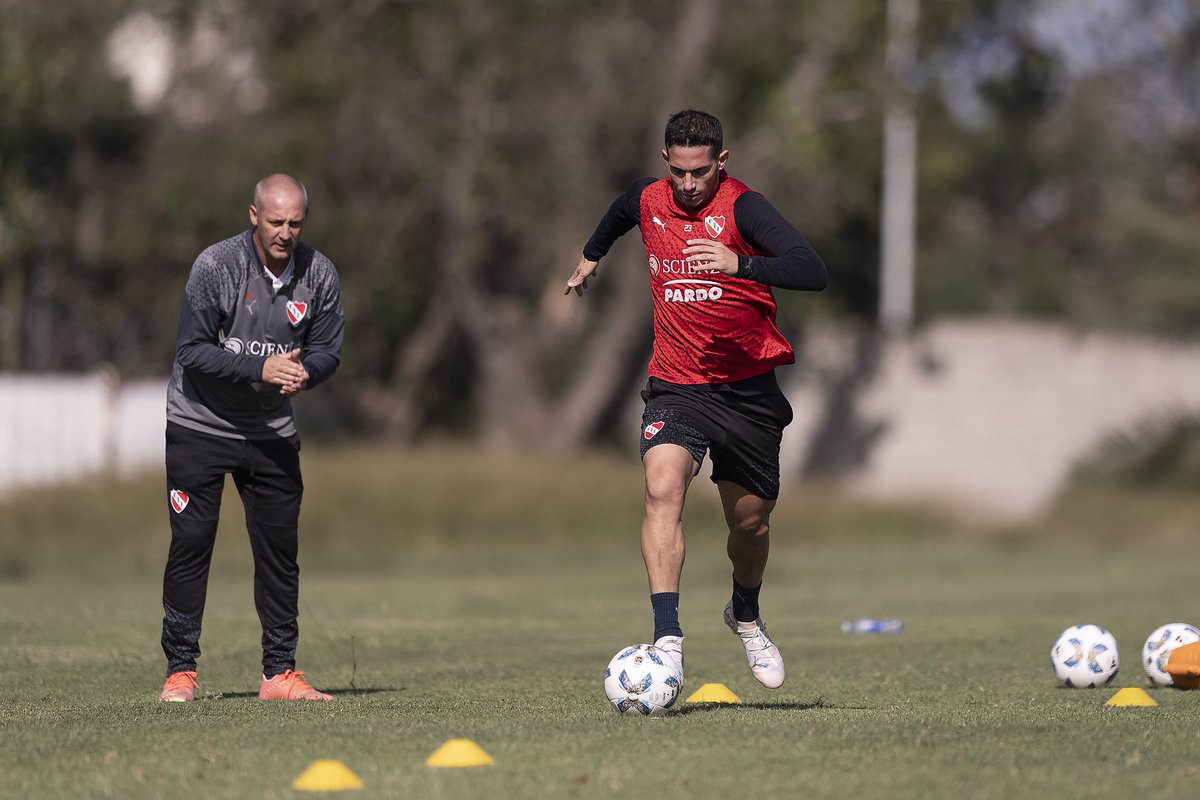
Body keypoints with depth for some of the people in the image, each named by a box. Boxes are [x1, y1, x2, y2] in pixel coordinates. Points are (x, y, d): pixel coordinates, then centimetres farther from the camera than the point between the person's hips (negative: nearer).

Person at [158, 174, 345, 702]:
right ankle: (180, 672, 1)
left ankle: (279, 673, 10)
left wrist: (303, 371, -23)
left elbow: (327, 349, 0)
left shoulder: (319, 274, -4)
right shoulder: (215, 267, -17)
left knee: (280, 550, 3)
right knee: (190, 545, -5)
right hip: (199, 425, -4)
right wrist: (260, 368, -30)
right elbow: (193, 350, -18)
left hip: (271, 431, 4)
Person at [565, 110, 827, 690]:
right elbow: (617, 215, 29)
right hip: (676, 385, 2)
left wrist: (739, 262, -42)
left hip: (748, 390, -2)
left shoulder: (741, 207, -14)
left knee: (750, 521, 10)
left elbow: (813, 271, -28)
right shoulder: (647, 200, 1)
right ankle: (668, 637, -31)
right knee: (663, 489, -24)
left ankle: (745, 613, 43)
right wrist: (590, 256, 42)